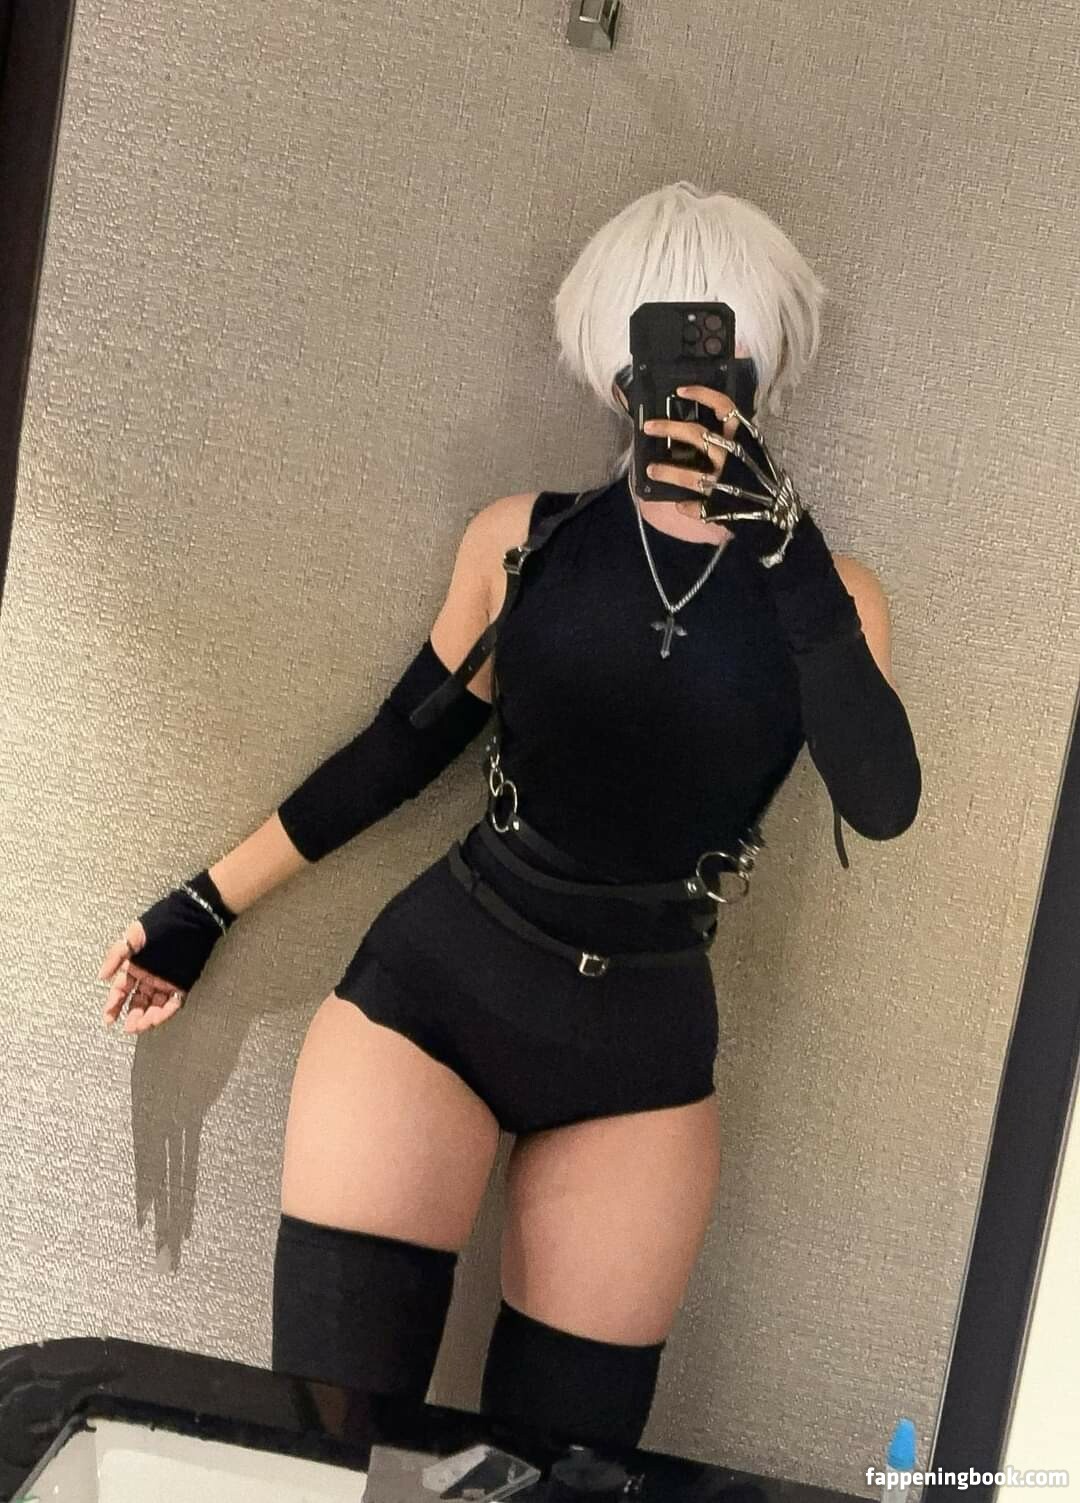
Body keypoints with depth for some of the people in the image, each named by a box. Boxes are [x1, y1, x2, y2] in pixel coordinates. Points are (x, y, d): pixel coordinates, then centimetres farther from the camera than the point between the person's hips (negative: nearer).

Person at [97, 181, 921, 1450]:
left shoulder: (824, 593, -1)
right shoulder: (522, 541, 0)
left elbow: (882, 803, -17)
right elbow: (403, 746, 8)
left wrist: (780, 540, -22)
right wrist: (206, 905, 10)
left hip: (644, 1052, 1)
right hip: (432, 988, 0)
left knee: (562, 1453, 11)